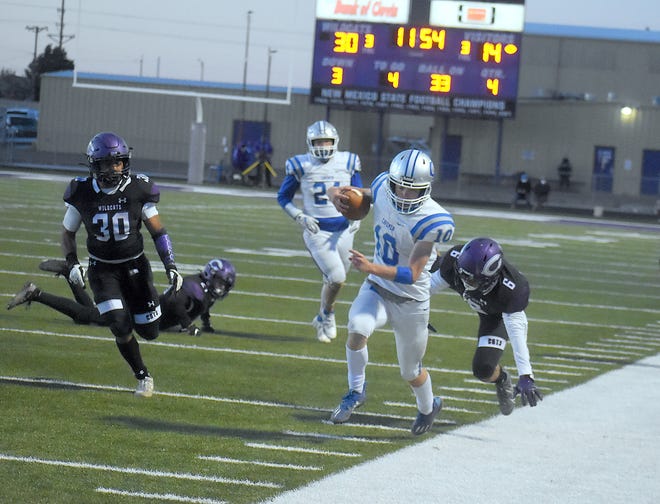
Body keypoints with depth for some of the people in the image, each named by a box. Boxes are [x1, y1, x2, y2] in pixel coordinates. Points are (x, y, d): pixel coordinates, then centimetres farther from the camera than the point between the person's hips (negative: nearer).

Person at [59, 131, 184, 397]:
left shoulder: (138, 190, -12)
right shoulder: (83, 194, -12)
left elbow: (158, 231, -2)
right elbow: (67, 233, 4)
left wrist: (170, 266, -10)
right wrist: (72, 265, -10)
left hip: (135, 266, 1)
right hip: (102, 270, -1)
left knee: (149, 332, 4)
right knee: (121, 328, -16)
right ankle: (143, 377, 7)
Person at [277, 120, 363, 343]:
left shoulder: (347, 163, 0)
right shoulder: (301, 166, -7)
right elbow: (283, 197, 4)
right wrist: (300, 217, -12)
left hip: (343, 230, 3)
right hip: (317, 231, -3)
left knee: (335, 280, 11)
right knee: (336, 278, -15)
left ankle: (322, 319, 35)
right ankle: (327, 315, 12)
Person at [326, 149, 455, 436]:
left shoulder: (431, 221, -27)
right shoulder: (383, 190, -12)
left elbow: (412, 274, -30)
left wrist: (371, 268, -45)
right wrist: (337, 194, -12)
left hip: (411, 301, -3)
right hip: (376, 289, 3)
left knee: (411, 372, 15)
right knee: (357, 330, -30)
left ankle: (428, 407, 49)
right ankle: (356, 392, -5)